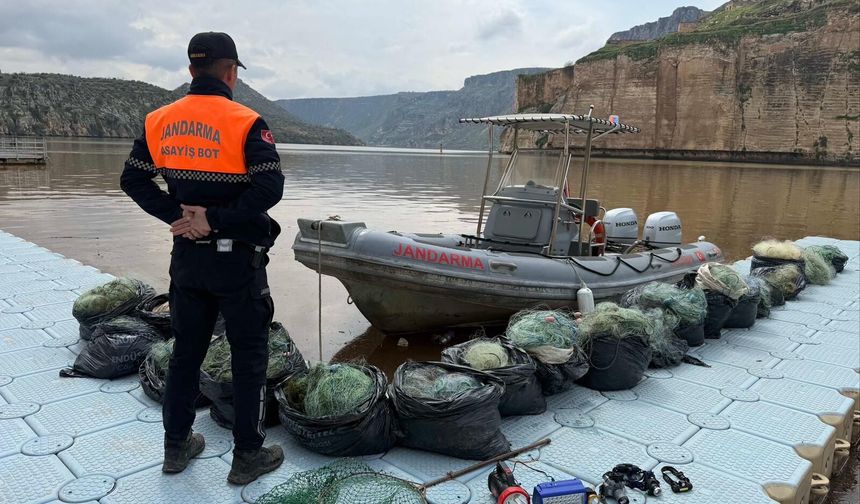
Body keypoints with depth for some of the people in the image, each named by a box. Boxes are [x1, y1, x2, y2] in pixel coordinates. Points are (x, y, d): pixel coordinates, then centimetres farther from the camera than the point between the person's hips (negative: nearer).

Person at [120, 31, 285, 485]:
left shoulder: (159, 121, 3)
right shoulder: (245, 123, -14)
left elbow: (132, 180, 6)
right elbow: (270, 188, -23)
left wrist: (176, 216, -2)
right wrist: (216, 220, -16)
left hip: (187, 257, 6)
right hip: (237, 260, -5)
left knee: (185, 352, 19)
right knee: (249, 359, 8)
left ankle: (176, 447, 32)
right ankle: (247, 456, 18)